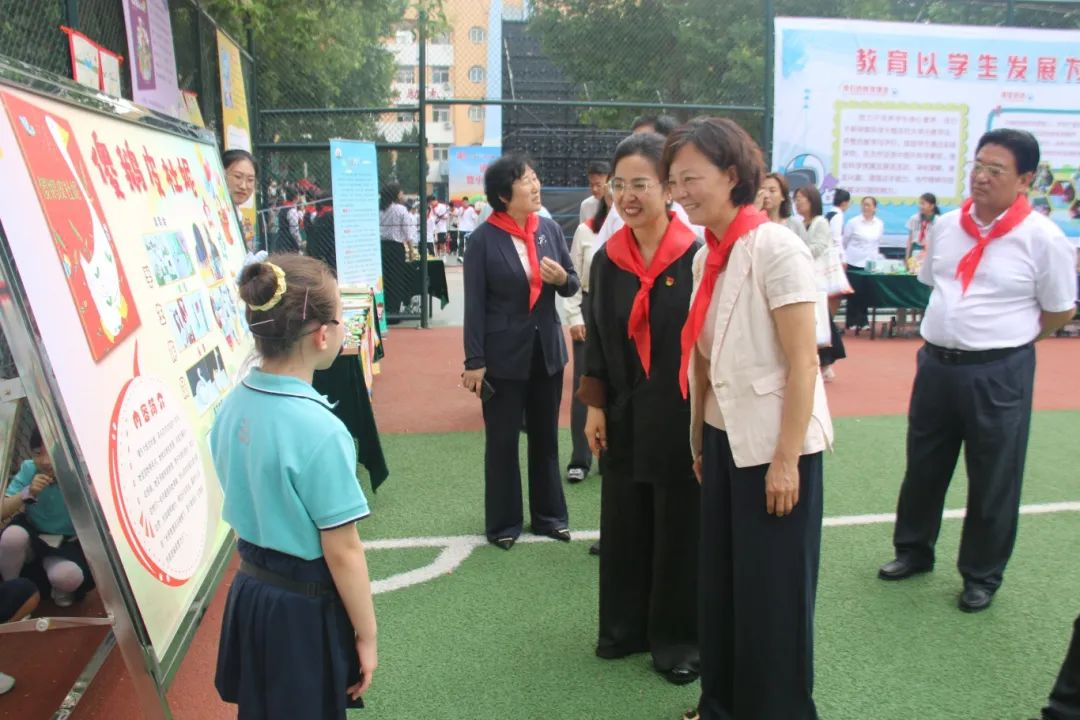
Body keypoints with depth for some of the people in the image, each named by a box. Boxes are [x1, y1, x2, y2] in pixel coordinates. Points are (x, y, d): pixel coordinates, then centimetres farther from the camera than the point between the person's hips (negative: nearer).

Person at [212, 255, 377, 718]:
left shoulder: (234, 404, -6)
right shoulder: (319, 429, -28)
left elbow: (253, 504, 6)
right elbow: (342, 553, -21)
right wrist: (366, 635, -9)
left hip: (251, 591, 7)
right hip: (306, 608, -7)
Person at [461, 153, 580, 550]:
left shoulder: (550, 228, 1)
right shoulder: (483, 239, -10)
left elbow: (574, 285, 9)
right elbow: (475, 304, -10)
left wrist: (562, 278, -15)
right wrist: (474, 361, -11)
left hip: (547, 349, 4)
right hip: (504, 354, -4)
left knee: (545, 437, 15)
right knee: (502, 441, 8)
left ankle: (549, 514, 30)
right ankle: (503, 522, 23)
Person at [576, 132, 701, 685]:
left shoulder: (696, 257, -11)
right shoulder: (607, 259, 3)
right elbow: (596, 337, 8)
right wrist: (595, 406, 4)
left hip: (680, 415, -4)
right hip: (624, 414, 5)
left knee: (678, 528, 8)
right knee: (623, 522, 14)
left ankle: (677, 639, 27)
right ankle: (625, 626, 33)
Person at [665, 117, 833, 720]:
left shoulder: (775, 247, -16)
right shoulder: (707, 256, 6)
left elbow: (804, 362, -18)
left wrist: (786, 459, -18)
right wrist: (698, 437, 10)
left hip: (775, 444, -7)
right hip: (724, 439, 7)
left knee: (774, 592, 7)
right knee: (720, 580, 16)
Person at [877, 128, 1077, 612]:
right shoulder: (946, 226, 3)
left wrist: (1006, 341, 4)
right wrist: (952, 334, 13)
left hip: (998, 373, -4)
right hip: (936, 363, 5)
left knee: (992, 481, 9)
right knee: (923, 467, 17)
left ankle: (982, 576, 28)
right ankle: (913, 550, 36)